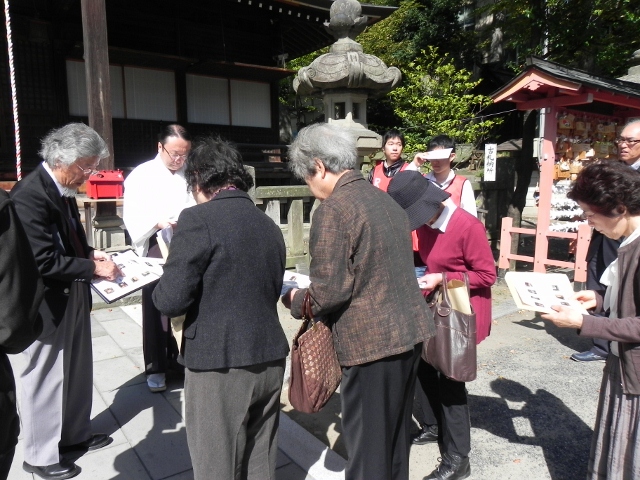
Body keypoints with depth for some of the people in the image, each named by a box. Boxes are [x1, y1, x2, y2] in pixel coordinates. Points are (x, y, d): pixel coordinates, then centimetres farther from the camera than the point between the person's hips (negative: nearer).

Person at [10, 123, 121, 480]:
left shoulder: (63, 189, 4)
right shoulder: (30, 196, -24)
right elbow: (44, 261, -26)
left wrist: (89, 253, 1)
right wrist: (93, 268, -19)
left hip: (73, 296, 9)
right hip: (49, 303, -9)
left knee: (78, 372, 22)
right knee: (46, 379, 10)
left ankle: (76, 434, 42)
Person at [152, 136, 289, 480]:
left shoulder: (199, 219, -12)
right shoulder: (269, 225, 10)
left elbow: (171, 300, -16)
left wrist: (160, 291, 5)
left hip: (220, 364, -6)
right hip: (270, 359, 7)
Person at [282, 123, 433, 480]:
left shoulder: (333, 209, -15)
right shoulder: (386, 200, 10)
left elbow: (329, 292, -19)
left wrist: (294, 300, 2)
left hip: (371, 341, -8)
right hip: (410, 331, 8)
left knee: (367, 445, 10)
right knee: (396, 434, 23)